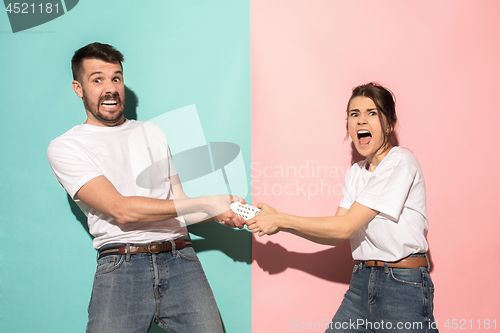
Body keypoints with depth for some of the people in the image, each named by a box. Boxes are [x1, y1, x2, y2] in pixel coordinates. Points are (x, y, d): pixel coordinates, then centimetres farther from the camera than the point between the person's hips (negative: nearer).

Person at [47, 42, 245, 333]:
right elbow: (121, 210, -9)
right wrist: (205, 203, -10)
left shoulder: (152, 132, 21)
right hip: (120, 266, -3)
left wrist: (222, 212, -2)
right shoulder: (65, 148, 4)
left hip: (179, 257, 3)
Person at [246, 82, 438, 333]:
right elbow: (338, 236, 5)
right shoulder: (355, 172, 11)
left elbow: (345, 227, -18)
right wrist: (278, 222, -3)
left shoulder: (402, 163, -14)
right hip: (362, 281, 7)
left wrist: (282, 220, -13)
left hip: (404, 286, -7)